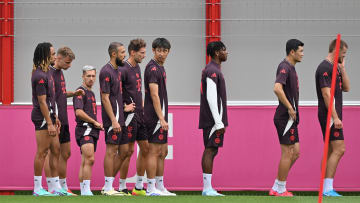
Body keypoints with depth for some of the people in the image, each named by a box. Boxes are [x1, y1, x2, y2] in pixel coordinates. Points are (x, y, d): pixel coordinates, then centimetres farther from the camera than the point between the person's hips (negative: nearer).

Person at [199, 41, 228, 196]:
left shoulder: (213, 70, 19)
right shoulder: (212, 71, -14)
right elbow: (211, 98, -20)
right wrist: (219, 123, -21)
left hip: (213, 120, 10)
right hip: (213, 119, -10)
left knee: (211, 150, 9)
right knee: (210, 150, -10)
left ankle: (207, 188, 10)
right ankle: (207, 188, -12)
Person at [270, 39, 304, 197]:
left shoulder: (291, 68, 17)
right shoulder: (284, 67, -14)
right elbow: (277, 89, -28)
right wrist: (290, 108, -22)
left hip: (290, 118, 10)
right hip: (285, 117, -10)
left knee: (295, 152, 11)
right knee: (287, 154, -5)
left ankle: (276, 188, 14)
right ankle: (281, 190, 2)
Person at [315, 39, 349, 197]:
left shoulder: (334, 68, 17)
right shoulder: (324, 68, -14)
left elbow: (346, 88, 16)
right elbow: (326, 94, -20)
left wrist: (342, 69, 6)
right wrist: (335, 117, -23)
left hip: (333, 115, 10)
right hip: (330, 114, -10)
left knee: (331, 151, 9)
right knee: (339, 149, -14)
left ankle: (326, 188, 9)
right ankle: (327, 188, -16)